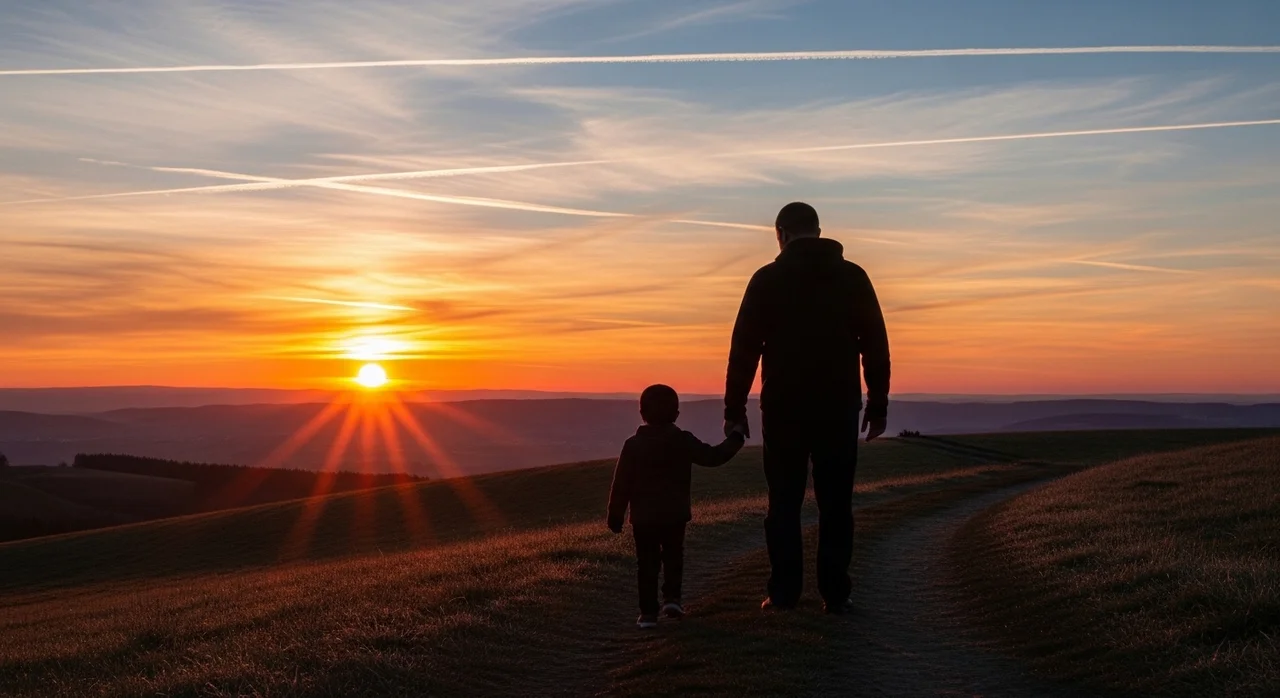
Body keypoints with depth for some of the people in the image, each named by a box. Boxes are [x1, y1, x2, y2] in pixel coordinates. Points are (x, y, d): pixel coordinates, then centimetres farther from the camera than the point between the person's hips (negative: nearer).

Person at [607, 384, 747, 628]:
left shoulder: (633, 445, -5)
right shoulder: (683, 441, -5)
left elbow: (622, 484, -3)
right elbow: (713, 456, -3)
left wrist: (616, 515, 4)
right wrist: (734, 440, 11)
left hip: (643, 517, -1)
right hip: (675, 515, 1)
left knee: (647, 562, 5)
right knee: (673, 556, 19)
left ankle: (649, 611, 2)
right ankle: (672, 598, 6)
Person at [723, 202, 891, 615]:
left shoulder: (767, 279, -1)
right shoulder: (853, 277, 5)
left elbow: (744, 348, -3)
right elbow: (876, 345, 4)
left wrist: (734, 410, 1)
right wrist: (878, 407, 9)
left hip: (784, 409, -1)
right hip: (839, 409, 2)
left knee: (784, 503, 6)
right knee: (836, 504, 6)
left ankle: (784, 593, 5)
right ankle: (835, 595, 7)